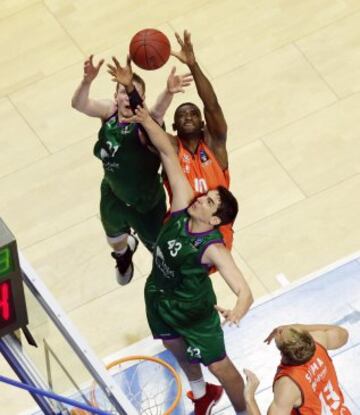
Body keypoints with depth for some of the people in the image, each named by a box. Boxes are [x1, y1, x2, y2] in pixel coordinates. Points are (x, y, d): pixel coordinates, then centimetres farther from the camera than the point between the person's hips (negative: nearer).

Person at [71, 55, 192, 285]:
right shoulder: (109, 111, -18)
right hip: (113, 195, 5)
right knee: (115, 240, 33)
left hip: (145, 203, -5)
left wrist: (168, 93, -80)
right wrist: (88, 80, -58)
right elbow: (79, 104, -36)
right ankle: (124, 255, 70)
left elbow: (157, 111, -56)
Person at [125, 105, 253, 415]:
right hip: (158, 297, 7)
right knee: (176, 349, 30)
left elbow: (245, 292, -45)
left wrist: (238, 311, -67)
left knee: (220, 367, 9)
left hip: (193, 311, -7)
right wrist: (146, 121, -30)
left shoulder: (213, 248, -35)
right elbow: (169, 153, -22)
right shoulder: (183, 206, -21)